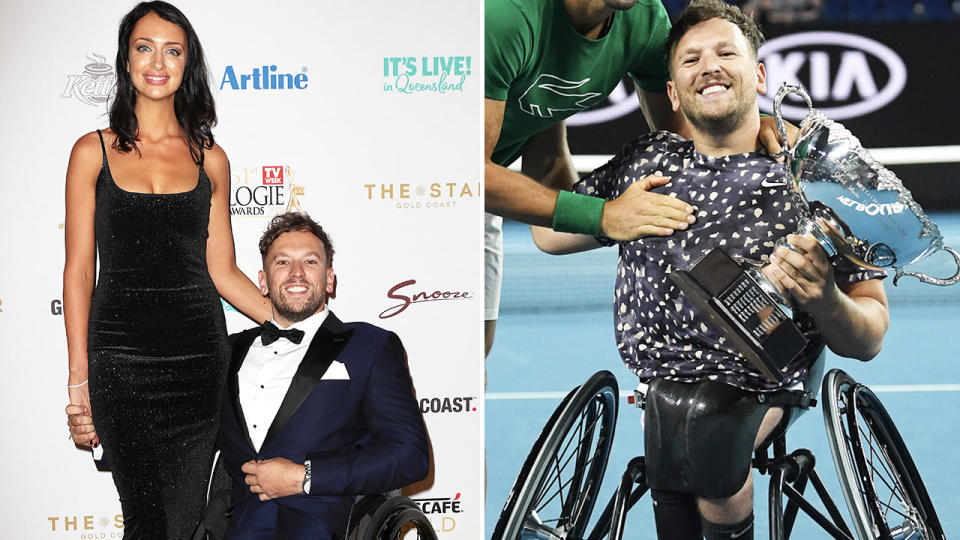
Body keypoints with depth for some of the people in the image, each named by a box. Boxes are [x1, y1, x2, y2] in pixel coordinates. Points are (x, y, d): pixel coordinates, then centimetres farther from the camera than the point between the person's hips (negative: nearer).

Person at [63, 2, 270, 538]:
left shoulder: (209, 159, 10)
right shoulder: (94, 152, 5)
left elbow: (222, 271, 13)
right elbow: (79, 271, 4)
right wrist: (79, 382, -1)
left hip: (199, 354, 2)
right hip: (122, 359, -2)